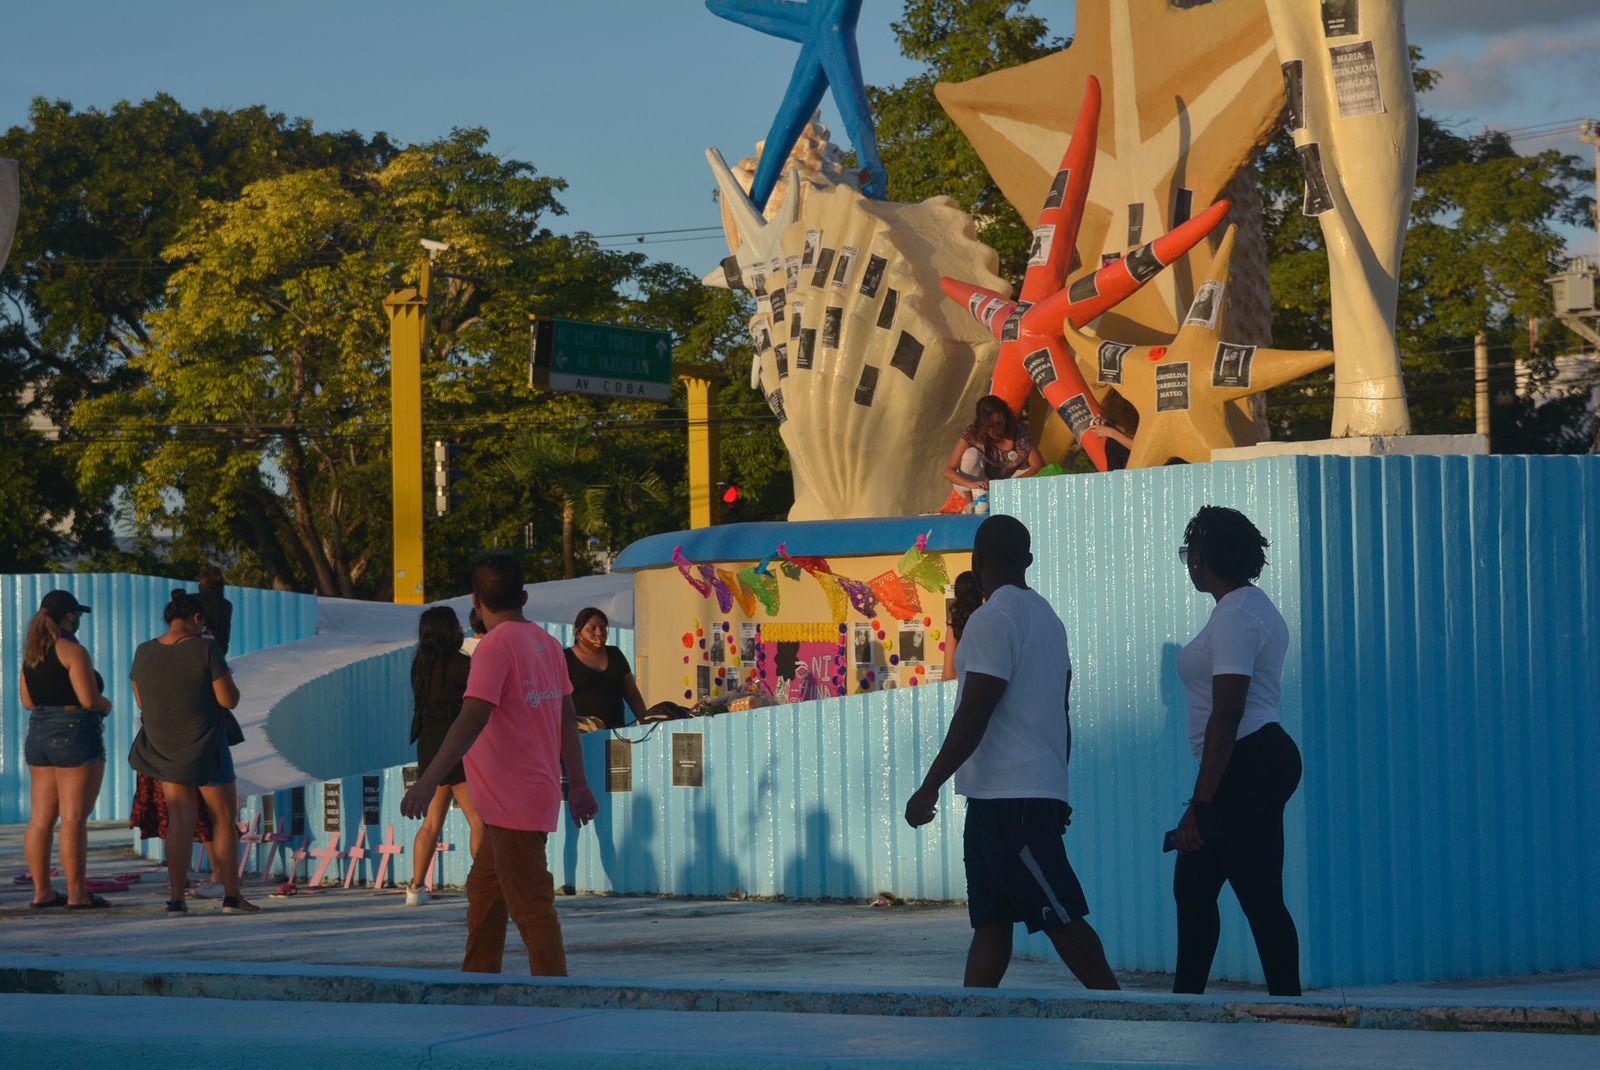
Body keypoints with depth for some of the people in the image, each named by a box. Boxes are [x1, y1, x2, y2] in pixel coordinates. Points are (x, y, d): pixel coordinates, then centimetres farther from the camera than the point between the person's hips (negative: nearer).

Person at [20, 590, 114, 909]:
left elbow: (27, 700, 15)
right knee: (74, 819, -6)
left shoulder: (32, 653, 10)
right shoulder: (73, 651, -13)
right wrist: (106, 704, 2)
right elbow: (90, 699, -18)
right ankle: (77, 894, -5)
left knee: (40, 818, 8)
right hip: (75, 734, -8)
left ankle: (42, 890, 10)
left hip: (38, 735, 8)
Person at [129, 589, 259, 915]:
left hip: (165, 750, 4)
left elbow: (141, 701, 8)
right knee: (224, 819, 9)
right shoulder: (205, 649, -17)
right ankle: (231, 896, 9)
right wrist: (226, 679, 5)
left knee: (179, 820, 7)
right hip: (206, 751, -4)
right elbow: (229, 699, -16)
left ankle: (177, 898, 0)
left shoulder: (145, 653, -3)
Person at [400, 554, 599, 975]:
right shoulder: (547, 644, 9)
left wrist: (429, 781, -27)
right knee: (483, 890, 20)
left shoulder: (495, 647, -16)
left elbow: (473, 718, -25)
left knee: (531, 907, -7)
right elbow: (567, 717, 15)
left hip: (514, 803, -9)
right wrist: (577, 783, 22)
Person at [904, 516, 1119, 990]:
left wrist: (930, 787, -15)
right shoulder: (1047, 617, 14)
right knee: (989, 921, 8)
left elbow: (973, 715, -19)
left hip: (1012, 801, -9)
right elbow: (1060, 713, 19)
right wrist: (1056, 789, 24)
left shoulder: (992, 620, -14)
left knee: (1062, 918, -7)